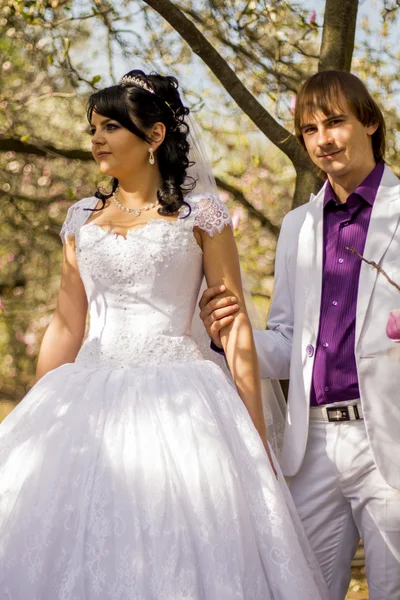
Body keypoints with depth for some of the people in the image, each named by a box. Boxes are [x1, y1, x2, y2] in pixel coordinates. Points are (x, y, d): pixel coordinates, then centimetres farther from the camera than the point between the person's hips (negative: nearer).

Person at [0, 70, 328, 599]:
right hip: (92, 401, 4)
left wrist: (257, 437, -7)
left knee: (175, 551, -6)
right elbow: (65, 328, 13)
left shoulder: (199, 214, 2)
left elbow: (236, 328, -2)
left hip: (177, 401, -3)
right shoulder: (83, 219, 13)